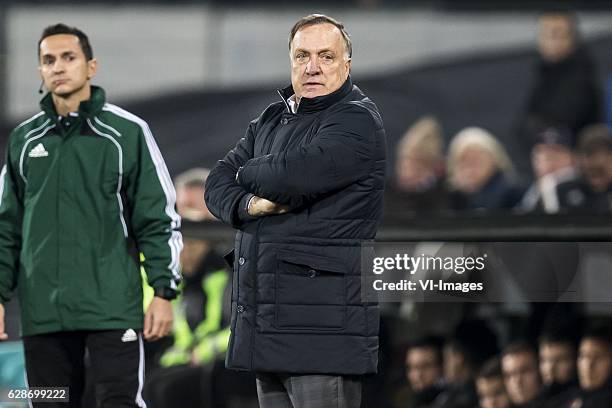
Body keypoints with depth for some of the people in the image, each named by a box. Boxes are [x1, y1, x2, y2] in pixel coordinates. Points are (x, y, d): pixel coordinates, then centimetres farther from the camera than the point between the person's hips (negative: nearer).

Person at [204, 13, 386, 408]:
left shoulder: (357, 120, -8)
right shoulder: (271, 121, 20)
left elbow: (291, 175, -21)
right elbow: (218, 184, 14)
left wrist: (249, 172, 2)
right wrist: (248, 205, -10)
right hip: (268, 323, 8)